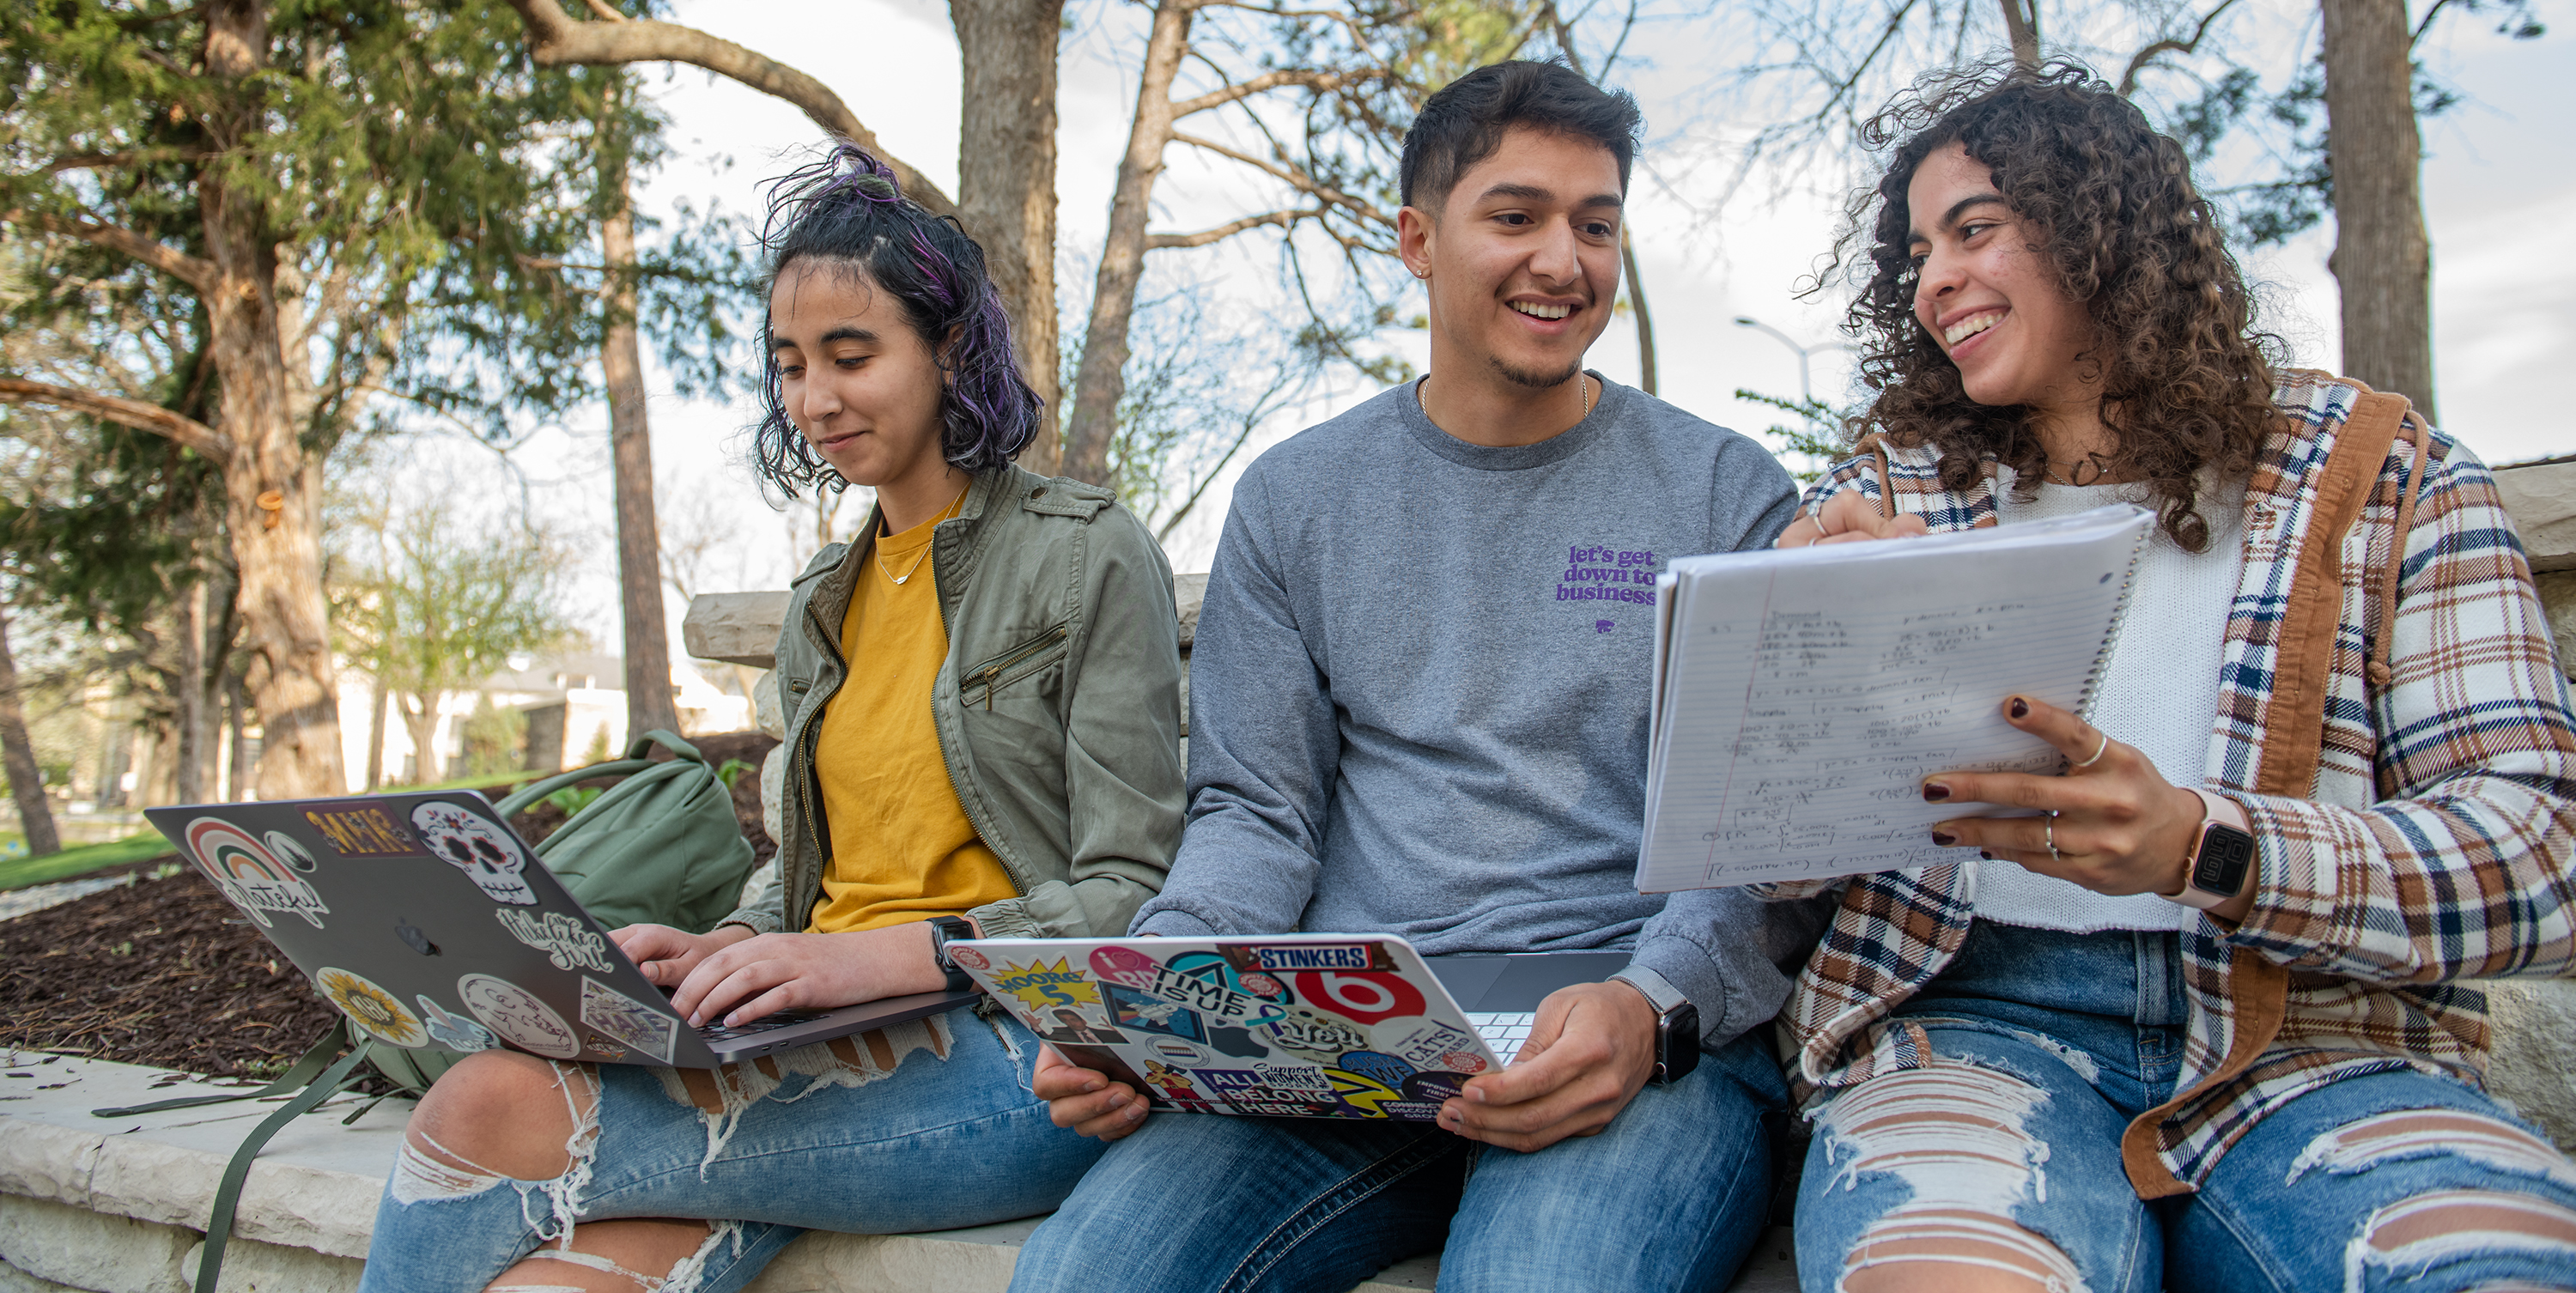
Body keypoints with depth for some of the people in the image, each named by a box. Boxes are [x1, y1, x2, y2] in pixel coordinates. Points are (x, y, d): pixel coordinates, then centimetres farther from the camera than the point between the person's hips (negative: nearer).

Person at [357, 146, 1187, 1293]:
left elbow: (1133, 898, -7)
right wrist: (726, 949, 0)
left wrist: (884, 953, -20)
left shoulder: (1088, 555, -2)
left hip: (1014, 1054, -5)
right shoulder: (822, 604, 19)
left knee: (488, 1113, -22)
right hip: (827, 1046, 5)